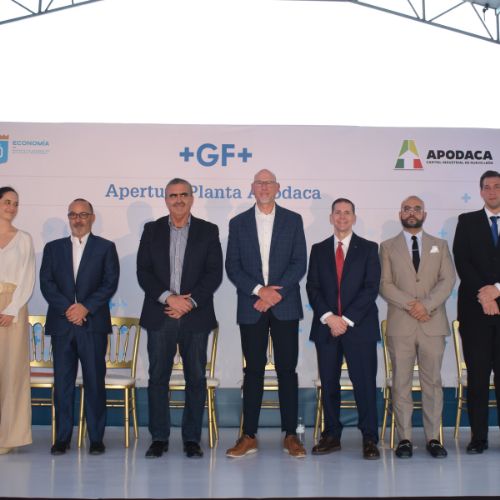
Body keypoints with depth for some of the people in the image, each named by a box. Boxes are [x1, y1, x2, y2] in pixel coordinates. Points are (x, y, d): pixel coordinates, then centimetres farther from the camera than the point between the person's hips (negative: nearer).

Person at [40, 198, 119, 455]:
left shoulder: (105, 247, 8)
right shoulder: (53, 248, 14)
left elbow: (110, 283, -1)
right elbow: (46, 283, 4)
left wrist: (86, 307, -12)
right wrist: (67, 308, -10)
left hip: (94, 324, -2)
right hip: (61, 324, 2)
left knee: (95, 381, 0)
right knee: (62, 382, 3)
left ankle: (96, 438, 7)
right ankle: (62, 437, 11)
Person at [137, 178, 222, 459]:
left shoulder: (208, 231, 6)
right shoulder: (152, 230, 9)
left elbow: (214, 273, -1)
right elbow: (144, 272, 2)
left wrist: (190, 301, -11)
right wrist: (168, 297, -12)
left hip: (196, 316, -1)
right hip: (160, 316, 1)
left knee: (196, 378, 3)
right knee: (158, 377, 4)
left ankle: (192, 439, 13)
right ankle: (159, 438, 13)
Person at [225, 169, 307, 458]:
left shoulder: (293, 220, 7)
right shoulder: (238, 223, 9)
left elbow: (299, 263, 0)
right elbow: (232, 266, 2)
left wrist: (276, 292, -11)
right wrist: (259, 290, -12)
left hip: (285, 306, 0)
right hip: (251, 308, 1)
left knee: (288, 370, 3)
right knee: (253, 371, 5)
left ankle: (291, 435, 10)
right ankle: (249, 436, 10)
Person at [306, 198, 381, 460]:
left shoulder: (368, 248, 6)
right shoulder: (319, 249, 12)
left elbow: (371, 287, -3)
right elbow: (312, 288, 5)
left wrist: (347, 319, -11)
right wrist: (328, 317, -10)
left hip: (359, 326, -2)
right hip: (326, 325, 2)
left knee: (365, 383, -2)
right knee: (328, 384, 6)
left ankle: (369, 439, 5)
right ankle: (331, 435, 16)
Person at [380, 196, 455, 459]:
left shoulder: (440, 245, 14)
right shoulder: (388, 247, 10)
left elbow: (448, 280, 2)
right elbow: (385, 284, 0)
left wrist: (426, 305, -12)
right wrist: (410, 305, -14)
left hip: (433, 324, 1)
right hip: (400, 325, -1)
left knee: (432, 381, 3)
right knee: (401, 383, 0)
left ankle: (433, 438, 10)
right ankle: (404, 438, 6)